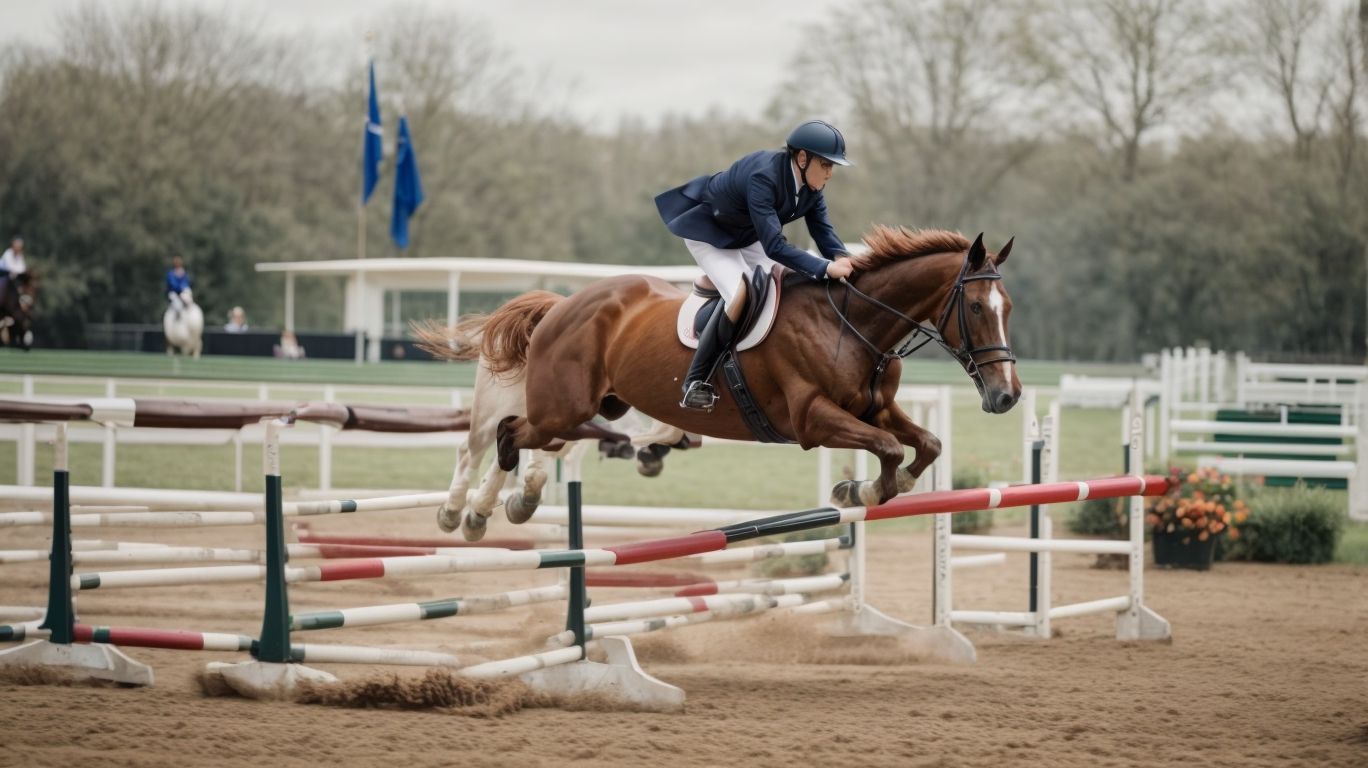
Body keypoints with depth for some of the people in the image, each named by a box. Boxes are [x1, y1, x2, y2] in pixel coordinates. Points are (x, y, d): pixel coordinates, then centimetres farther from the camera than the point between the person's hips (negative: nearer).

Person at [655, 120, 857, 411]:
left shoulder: (809, 183, -14)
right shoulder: (763, 176, -39)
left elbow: (823, 230, -11)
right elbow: (774, 246, -44)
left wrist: (840, 258, -33)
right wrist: (826, 268, -49)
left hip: (748, 236, 9)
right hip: (708, 233, -9)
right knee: (741, 294, -27)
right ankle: (695, 382, -19)